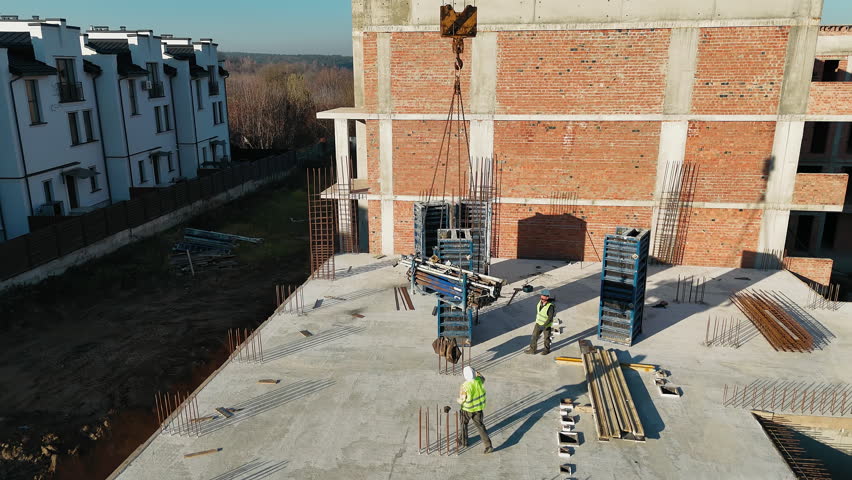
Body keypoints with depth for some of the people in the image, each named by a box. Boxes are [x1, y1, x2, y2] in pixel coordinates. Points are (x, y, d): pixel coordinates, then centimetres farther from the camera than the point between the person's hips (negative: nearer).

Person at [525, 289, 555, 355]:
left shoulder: (550, 306, -31)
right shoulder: (540, 302, -10)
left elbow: (550, 318, -26)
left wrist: (544, 325, -29)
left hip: (546, 325, -6)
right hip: (538, 323, 6)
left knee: (546, 338, 16)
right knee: (534, 336, 11)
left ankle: (547, 350, 38)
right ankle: (532, 349, 26)